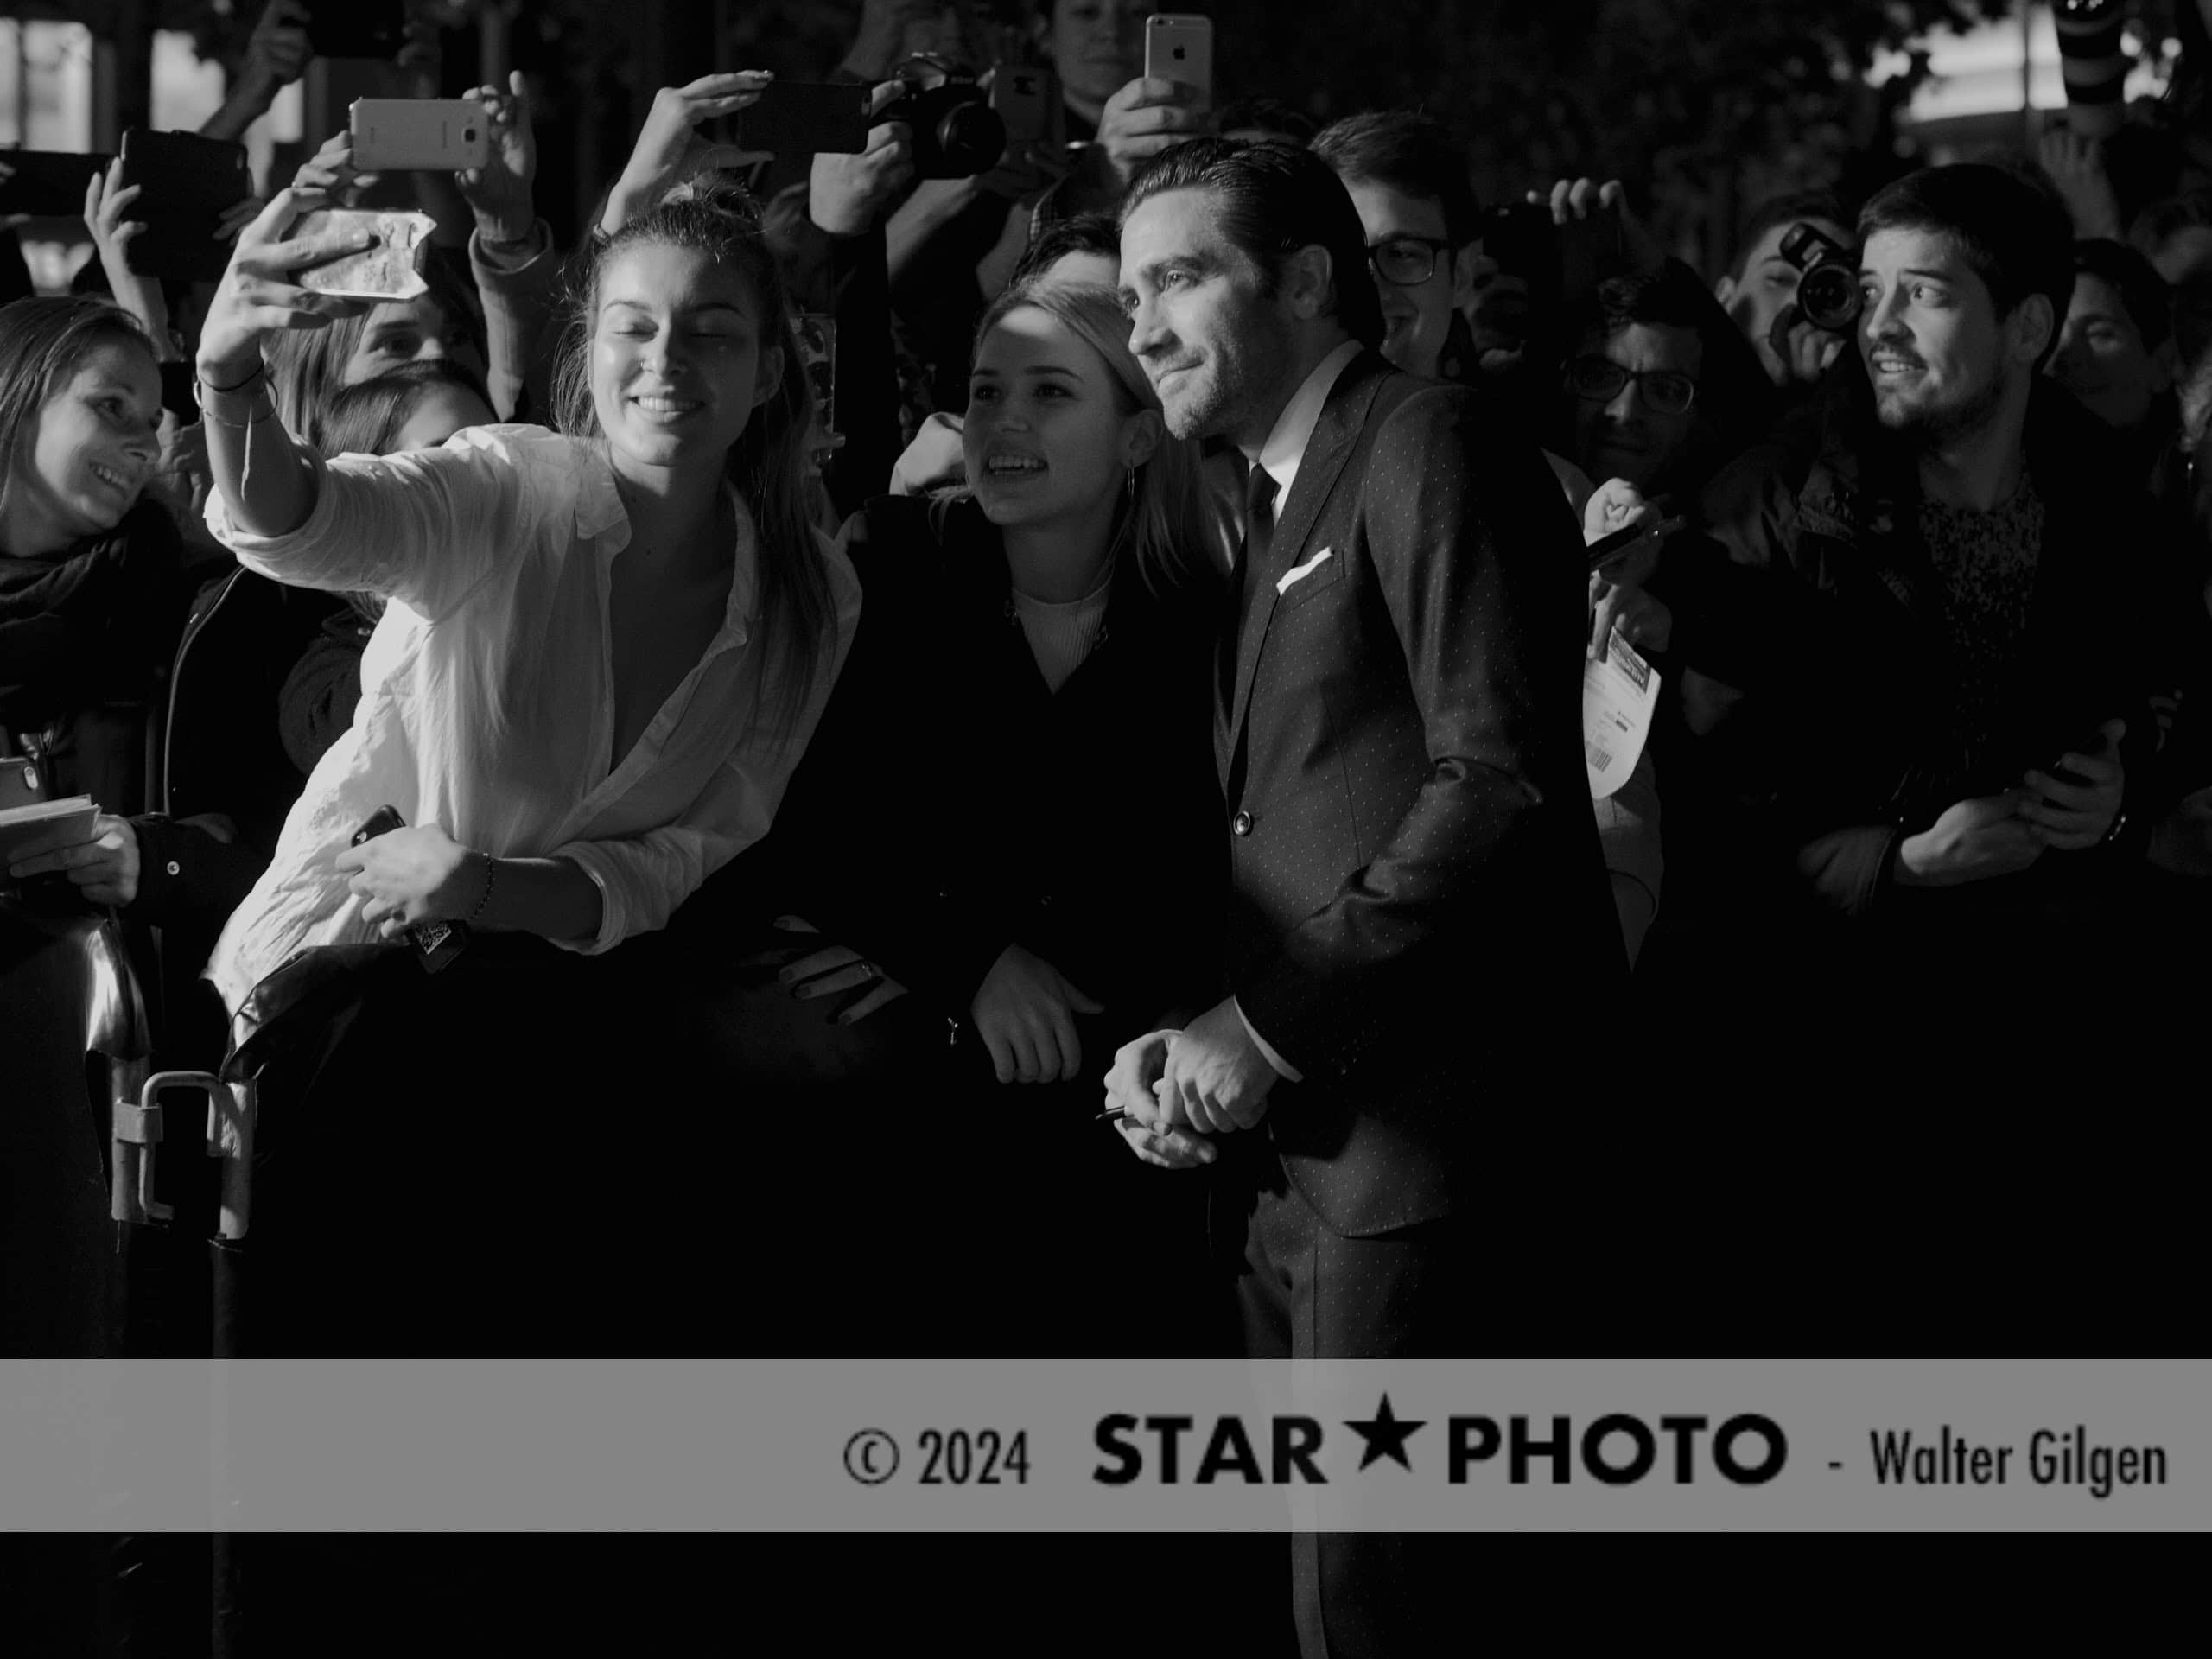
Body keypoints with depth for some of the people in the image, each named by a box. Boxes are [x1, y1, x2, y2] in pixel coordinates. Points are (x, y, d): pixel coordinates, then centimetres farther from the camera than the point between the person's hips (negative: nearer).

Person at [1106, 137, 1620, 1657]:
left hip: (1427, 1133, -9)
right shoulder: (1280, 513, 23)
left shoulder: (1428, 446, -5)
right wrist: (1185, 1041, 3)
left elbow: (1505, 779, -16)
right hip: (1300, 1150, 9)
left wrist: (1270, 1023, -16)